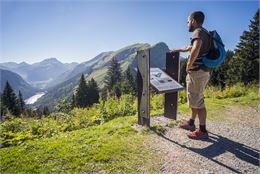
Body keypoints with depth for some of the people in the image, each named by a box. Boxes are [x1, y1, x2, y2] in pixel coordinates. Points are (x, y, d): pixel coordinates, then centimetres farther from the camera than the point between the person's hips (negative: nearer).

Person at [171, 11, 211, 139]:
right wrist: (177, 50, 47)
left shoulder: (198, 31, -13)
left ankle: (202, 130, 8)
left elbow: (196, 48, -35)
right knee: (195, 99, 18)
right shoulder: (203, 33, 19)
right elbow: (190, 48, 35)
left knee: (197, 101, -3)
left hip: (197, 72, -10)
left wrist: (188, 65, -23)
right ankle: (191, 123, 32)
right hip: (201, 71, 10)